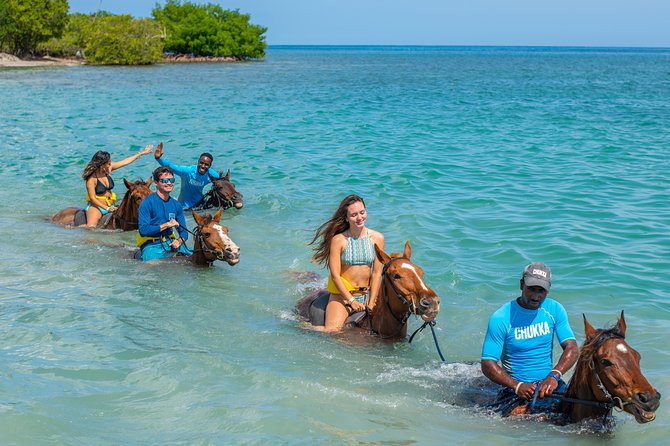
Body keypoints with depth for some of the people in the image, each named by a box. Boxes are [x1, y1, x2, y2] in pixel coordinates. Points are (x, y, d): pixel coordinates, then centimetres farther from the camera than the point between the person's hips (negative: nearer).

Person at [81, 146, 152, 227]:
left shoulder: (108, 169, 1)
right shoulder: (91, 179, -18)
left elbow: (125, 162, 10)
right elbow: (92, 198, -17)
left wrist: (141, 153, 17)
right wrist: (107, 208, -23)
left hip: (110, 205, 7)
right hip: (96, 206, -7)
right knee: (91, 227, -28)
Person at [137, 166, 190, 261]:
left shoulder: (176, 205, 12)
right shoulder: (147, 203, -5)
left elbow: (183, 231, 16)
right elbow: (143, 230, -14)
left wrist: (179, 241, -8)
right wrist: (167, 225, -15)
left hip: (172, 243, 5)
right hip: (152, 245, -5)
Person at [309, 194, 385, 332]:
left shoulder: (377, 238, -2)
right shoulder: (338, 240, -11)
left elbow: (377, 273, -3)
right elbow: (335, 275, -11)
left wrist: (372, 303, -8)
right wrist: (351, 301, -12)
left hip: (366, 294, 4)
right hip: (341, 293, -4)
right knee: (332, 330, -17)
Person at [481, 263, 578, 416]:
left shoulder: (555, 310, 4)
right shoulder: (501, 318, -8)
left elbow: (571, 348, -3)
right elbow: (487, 364, -10)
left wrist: (554, 375, -23)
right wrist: (517, 386, -26)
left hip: (550, 382, 4)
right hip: (515, 386, -4)